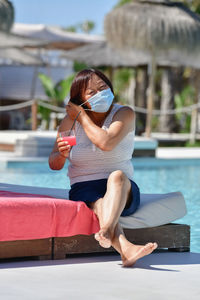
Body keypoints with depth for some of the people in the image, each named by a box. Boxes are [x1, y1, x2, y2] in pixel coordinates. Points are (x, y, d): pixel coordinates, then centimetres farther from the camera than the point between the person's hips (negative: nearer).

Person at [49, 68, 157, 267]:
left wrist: (82, 116, -8)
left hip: (123, 190, 0)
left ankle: (106, 230, -60)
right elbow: (54, 164, 6)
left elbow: (106, 143, -21)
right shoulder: (71, 120, 6)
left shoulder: (124, 114, -1)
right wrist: (61, 154, -18)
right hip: (84, 189, 0)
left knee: (117, 175, -36)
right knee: (101, 205, -35)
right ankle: (125, 249, -63)